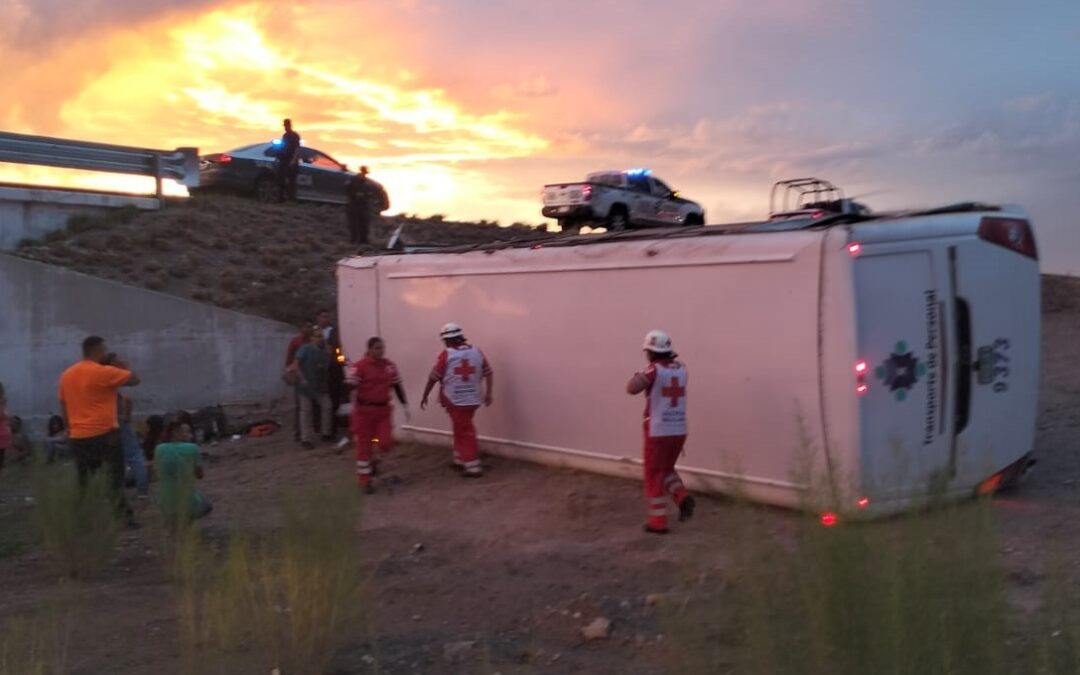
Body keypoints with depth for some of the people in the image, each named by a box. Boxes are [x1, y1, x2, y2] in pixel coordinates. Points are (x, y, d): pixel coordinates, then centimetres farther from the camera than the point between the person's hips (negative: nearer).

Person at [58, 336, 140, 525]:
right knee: (114, 478, 1)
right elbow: (134, 379, -5)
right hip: (104, 434, -6)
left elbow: (64, 409, 16)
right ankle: (122, 515, -1)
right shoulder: (104, 372, -12)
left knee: (85, 482, 12)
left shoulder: (66, 375, 12)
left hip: (78, 437, 7)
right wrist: (116, 361, 5)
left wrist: (70, 431, 23)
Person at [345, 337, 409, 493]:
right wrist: (353, 410, -25)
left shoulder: (390, 365, 5)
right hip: (365, 410, -4)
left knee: (386, 443, -2)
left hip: (384, 409, 5)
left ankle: (372, 461, 31)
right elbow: (351, 388, -15)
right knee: (364, 445, 5)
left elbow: (397, 386, 13)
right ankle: (364, 479, 18)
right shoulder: (359, 366, -13)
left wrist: (405, 405, 12)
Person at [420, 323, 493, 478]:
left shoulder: (446, 354, -9)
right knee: (462, 428, 22)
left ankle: (473, 467, 1)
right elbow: (489, 373, 4)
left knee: (464, 432, 2)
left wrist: (425, 396, 5)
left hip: (455, 400, -5)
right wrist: (488, 393, 12)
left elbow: (434, 378, -6)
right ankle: (460, 459, 30)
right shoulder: (476, 352, 3)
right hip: (473, 399, 5)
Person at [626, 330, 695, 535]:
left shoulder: (655, 370, -13)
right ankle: (683, 497, 0)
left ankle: (658, 521, 9)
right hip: (679, 431, 6)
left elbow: (632, 388, -21)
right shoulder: (681, 368, 5)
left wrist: (639, 376, -3)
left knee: (654, 476, 7)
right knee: (666, 469, 24)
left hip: (658, 432, -6)